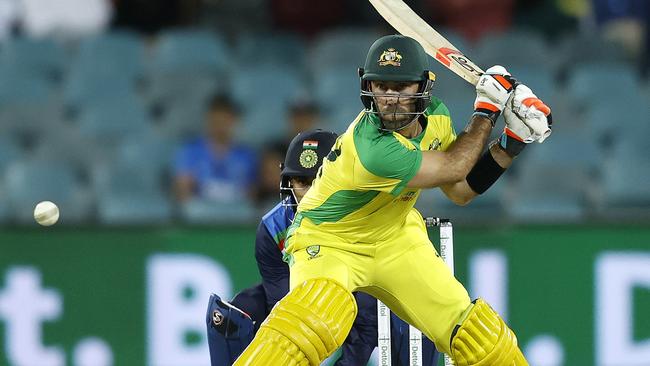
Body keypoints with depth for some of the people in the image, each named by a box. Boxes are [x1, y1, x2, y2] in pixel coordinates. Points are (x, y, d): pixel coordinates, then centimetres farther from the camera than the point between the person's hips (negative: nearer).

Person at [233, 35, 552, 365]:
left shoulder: (435, 115, -11)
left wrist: (513, 140, -7)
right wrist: (487, 109, -12)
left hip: (395, 239, 7)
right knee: (314, 319, -36)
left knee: (470, 329, 1)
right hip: (328, 241, -7)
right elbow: (454, 168, -20)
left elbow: (460, 191, 1)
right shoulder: (373, 149, -36)